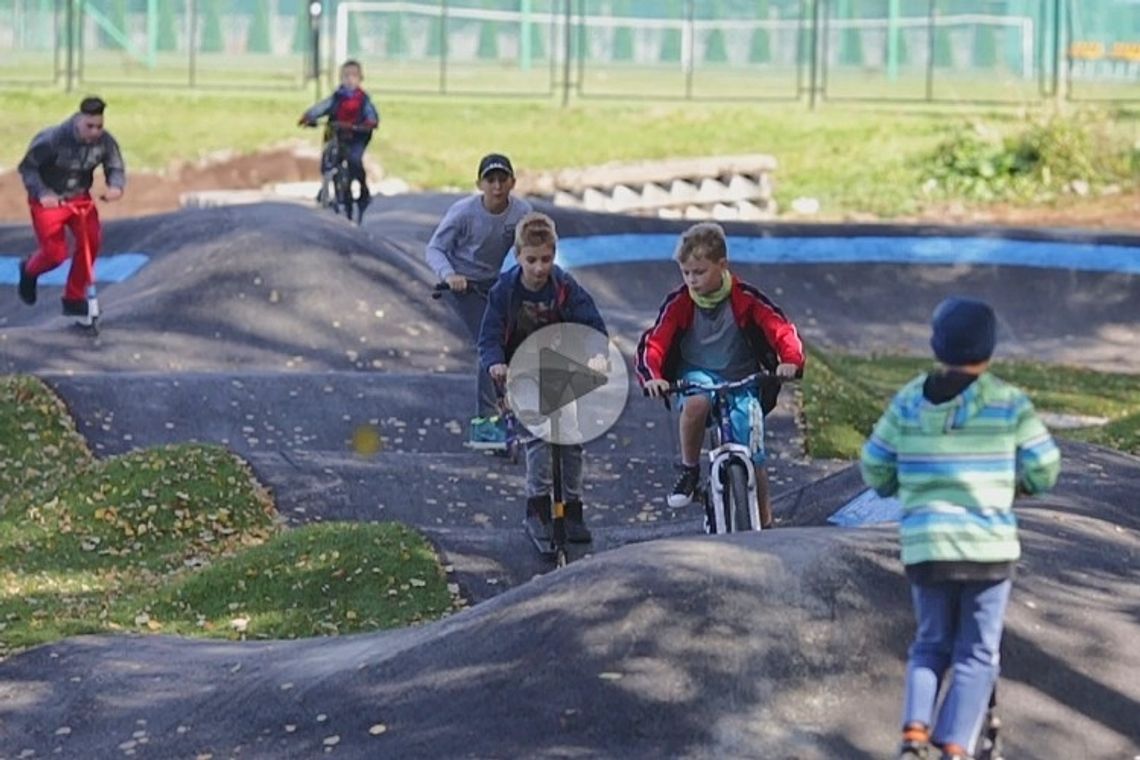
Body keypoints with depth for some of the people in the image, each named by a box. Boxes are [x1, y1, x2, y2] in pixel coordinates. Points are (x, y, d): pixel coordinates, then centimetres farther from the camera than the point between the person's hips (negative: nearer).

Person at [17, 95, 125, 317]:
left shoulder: (105, 142, -15)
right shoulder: (52, 139, -26)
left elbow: (116, 168, 0)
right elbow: (27, 167, -15)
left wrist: (116, 186, -24)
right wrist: (42, 193, -29)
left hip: (80, 198, 4)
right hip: (49, 199, -4)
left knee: (91, 238, -18)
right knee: (55, 253, -10)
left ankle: (75, 298, -2)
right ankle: (29, 271, 30)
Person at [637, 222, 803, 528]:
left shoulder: (745, 298, -11)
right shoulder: (679, 303, -9)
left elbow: (782, 329, -16)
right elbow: (653, 342, -14)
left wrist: (790, 361, -37)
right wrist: (652, 376, -35)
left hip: (741, 380, 0)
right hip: (697, 375, 0)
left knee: (752, 454, -10)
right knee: (696, 400, -37)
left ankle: (765, 523, 10)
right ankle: (689, 470, -15)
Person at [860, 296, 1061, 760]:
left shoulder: (909, 401, 2)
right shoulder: (1009, 403, -5)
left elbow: (875, 469, 8)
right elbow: (1044, 471, -1)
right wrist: (1016, 482, 21)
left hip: (925, 546, 3)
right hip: (989, 546, -3)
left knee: (931, 644, 18)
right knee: (976, 654, 6)